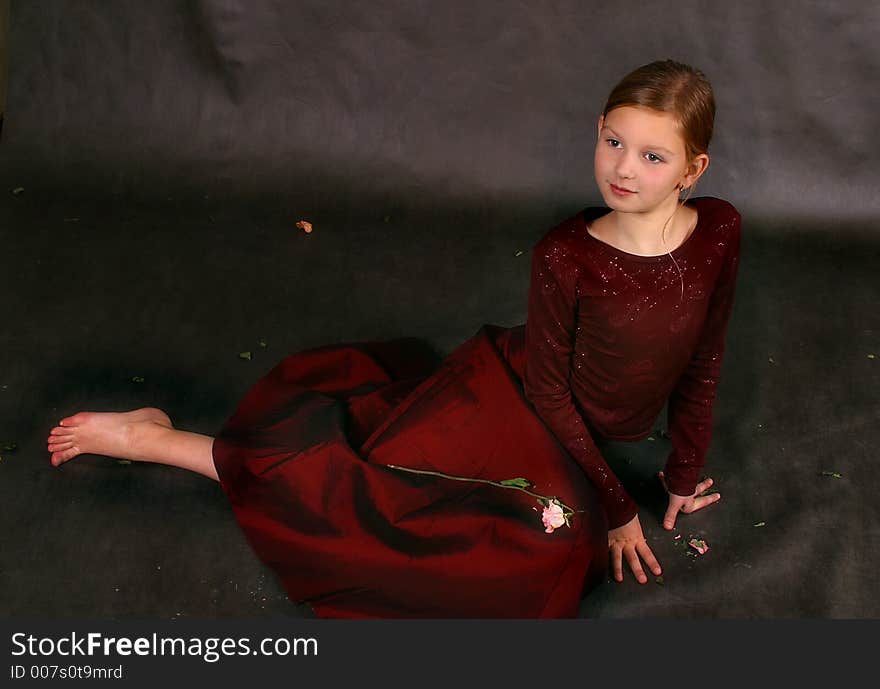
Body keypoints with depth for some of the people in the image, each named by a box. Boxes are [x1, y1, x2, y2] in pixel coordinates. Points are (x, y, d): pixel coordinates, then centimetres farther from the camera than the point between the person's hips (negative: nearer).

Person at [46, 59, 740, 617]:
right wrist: (614, 506, -10)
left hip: (573, 447, 5)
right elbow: (548, 388, -15)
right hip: (511, 394, -5)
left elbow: (702, 361, 2)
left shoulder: (719, 231, -12)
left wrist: (686, 473, 7)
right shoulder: (564, 256, -24)